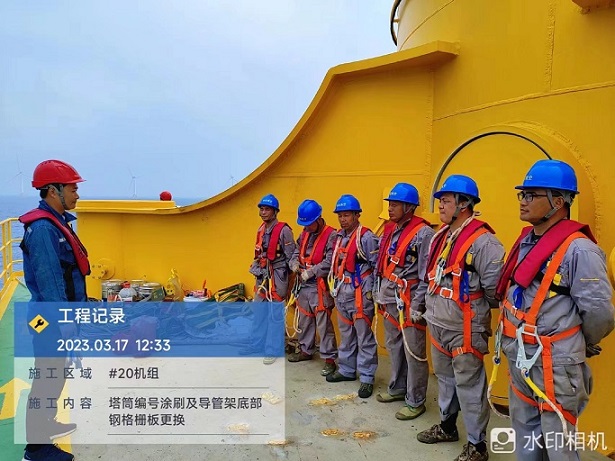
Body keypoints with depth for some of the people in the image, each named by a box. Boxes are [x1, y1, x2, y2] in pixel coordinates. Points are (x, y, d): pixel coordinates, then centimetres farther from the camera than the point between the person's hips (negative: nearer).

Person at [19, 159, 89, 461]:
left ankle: (46, 424, 39)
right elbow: (48, 279, -24)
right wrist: (63, 321, -22)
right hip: (51, 319, -10)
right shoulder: (42, 227, -21)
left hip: (60, 314, 10)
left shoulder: (58, 222, 10)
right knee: (47, 379, 0)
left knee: (55, 374, 22)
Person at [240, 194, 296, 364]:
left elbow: (290, 257, -12)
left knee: (275, 315, -1)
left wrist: (278, 274, -10)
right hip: (262, 276, 8)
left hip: (277, 277, -8)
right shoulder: (261, 230, 11)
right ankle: (256, 344, 29)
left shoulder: (283, 230, -13)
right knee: (259, 312, 16)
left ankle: (272, 350, 9)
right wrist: (255, 268, 10)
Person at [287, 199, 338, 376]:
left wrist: (311, 272, -21)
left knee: (323, 323, -6)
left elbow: (330, 262, -22)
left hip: (319, 287, -8)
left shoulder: (331, 235, -15)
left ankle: (329, 358, 4)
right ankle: (306, 350, 35)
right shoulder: (305, 234, 12)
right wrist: (294, 263, -1)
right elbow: (297, 252, 20)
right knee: (304, 319, 19)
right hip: (303, 285, 8)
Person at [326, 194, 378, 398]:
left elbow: (378, 266, -13)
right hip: (342, 293, 8)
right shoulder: (339, 237, 11)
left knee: (364, 337, 1)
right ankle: (347, 370, 32)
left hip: (360, 294, -8)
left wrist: (372, 291, -13)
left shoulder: (367, 238, -13)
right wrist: (335, 286, 18)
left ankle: (367, 378, 10)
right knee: (346, 335, 18)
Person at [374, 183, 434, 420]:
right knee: (393, 346, 20)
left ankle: (415, 402, 15)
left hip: (409, 302, -8)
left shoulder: (423, 233, -14)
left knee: (414, 353, 2)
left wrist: (417, 306, -17)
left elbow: (427, 275, -16)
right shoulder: (390, 230, 11)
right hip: (390, 300, 8)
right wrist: (379, 294, 17)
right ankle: (398, 388, 37)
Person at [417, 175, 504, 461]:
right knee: (445, 378, 22)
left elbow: (496, 286, -19)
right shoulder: (441, 236, 8)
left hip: (464, 328, -8)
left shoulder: (482, 241, -19)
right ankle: (447, 427, 40)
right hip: (438, 324, 9)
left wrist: (479, 311, -4)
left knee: (469, 386, 3)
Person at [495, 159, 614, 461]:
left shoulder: (578, 249, -20)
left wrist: (579, 346, -1)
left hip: (555, 366, -8)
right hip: (519, 360, 8)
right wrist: (515, 343, 15)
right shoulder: (526, 240, 6)